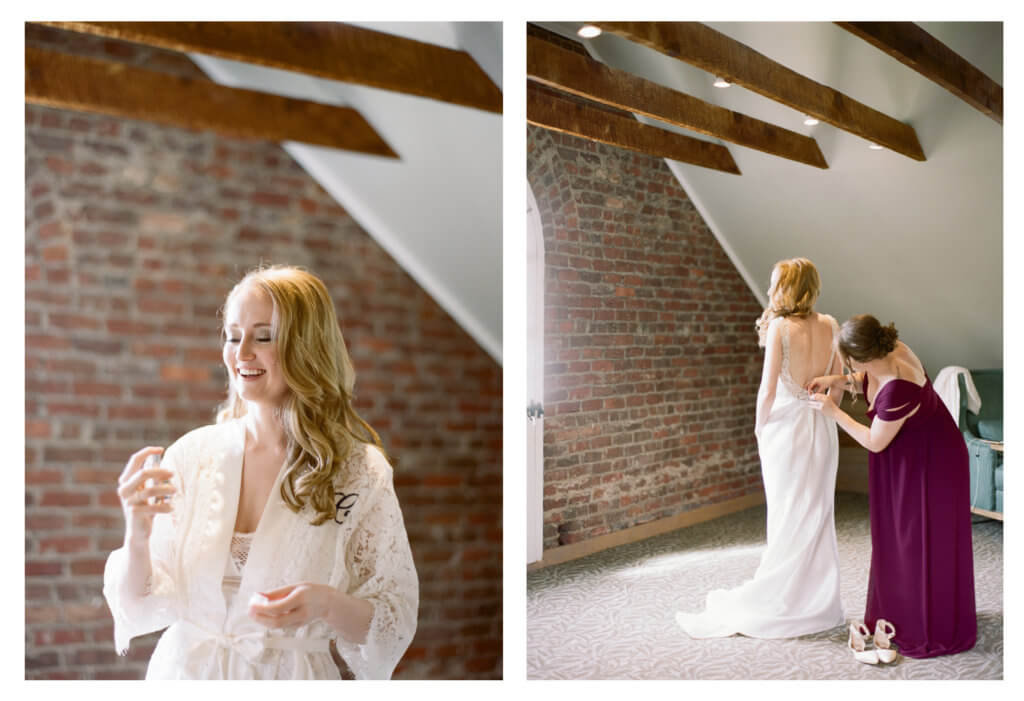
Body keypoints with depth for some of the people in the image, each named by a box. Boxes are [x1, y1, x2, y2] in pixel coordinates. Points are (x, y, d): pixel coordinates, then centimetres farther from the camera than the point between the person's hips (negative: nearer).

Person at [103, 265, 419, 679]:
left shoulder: (361, 472, -14)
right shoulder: (192, 455, -7)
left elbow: (395, 625, -10)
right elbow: (146, 607, -4)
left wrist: (328, 606, -27)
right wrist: (138, 538, -22)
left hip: (294, 681, -2)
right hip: (187, 673, 2)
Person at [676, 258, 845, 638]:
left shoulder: (780, 327, -14)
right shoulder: (829, 325, 2)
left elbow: (768, 388, -13)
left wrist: (760, 426, 1)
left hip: (785, 426, -5)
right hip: (822, 427, 5)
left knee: (787, 518, 3)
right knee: (819, 514, 14)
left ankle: (779, 604, 14)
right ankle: (821, 603, 23)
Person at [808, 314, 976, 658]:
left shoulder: (897, 390, -37)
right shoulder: (886, 350, -15)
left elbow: (875, 442, -21)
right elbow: (868, 380, 10)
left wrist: (833, 412, -14)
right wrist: (840, 381, -7)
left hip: (929, 461, -9)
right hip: (904, 459, 9)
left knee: (926, 542, 3)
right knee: (898, 534, 18)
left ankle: (938, 631, 19)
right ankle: (900, 614, 34)